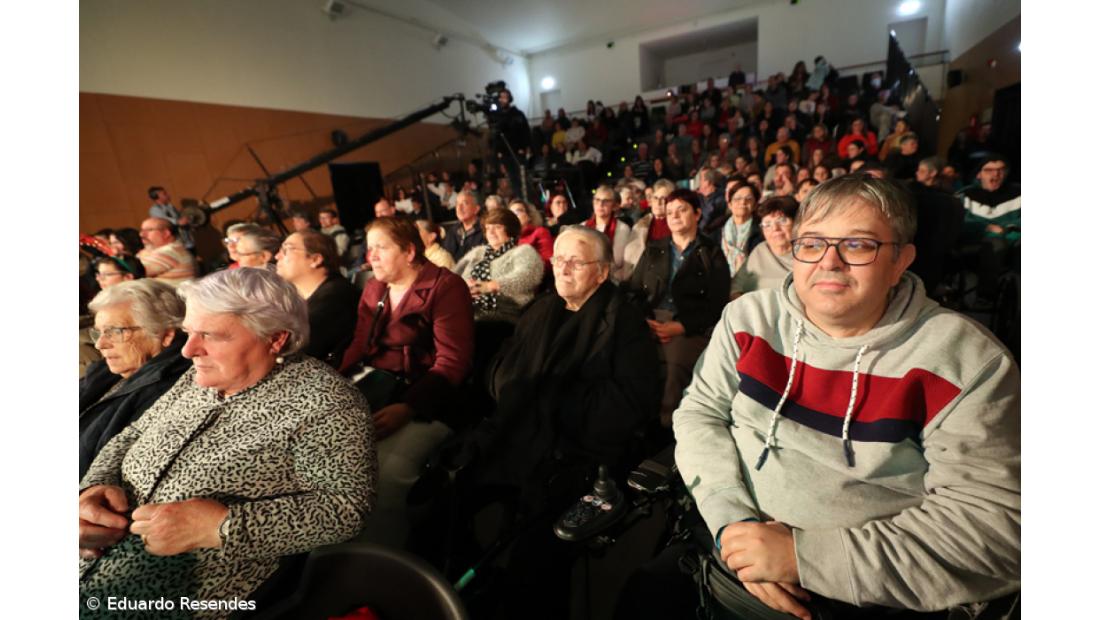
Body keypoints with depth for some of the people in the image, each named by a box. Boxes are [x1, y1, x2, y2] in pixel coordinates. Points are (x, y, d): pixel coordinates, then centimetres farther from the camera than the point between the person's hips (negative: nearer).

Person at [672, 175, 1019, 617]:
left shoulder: (966, 361, -10)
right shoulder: (749, 317, -2)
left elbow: (992, 520, -14)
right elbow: (699, 411, -1)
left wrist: (806, 555, -22)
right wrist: (730, 518, -16)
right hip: (722, 548, 2)